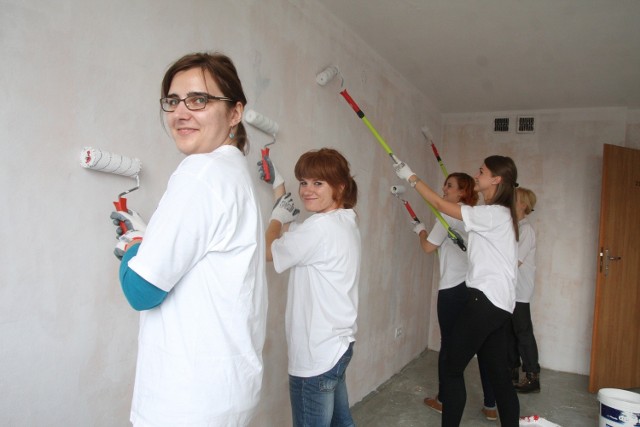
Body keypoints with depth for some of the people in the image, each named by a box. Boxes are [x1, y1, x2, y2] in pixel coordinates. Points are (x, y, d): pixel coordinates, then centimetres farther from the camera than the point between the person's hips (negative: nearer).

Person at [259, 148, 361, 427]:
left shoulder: (321, 227, -23)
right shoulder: (344, 221, 6)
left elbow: (269, 251, -11)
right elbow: (292, 237, 16)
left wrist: (279, 215, 6)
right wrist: (278, 185, 19)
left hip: (316, 355, -9)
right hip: (336, 346, 10)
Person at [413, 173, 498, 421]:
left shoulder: (449, 214, -8)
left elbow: (428, 247, -7)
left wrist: (421, 231, 10)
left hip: (453, 288, -7)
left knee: (449, 343, 6)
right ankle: (490, 406, 17)